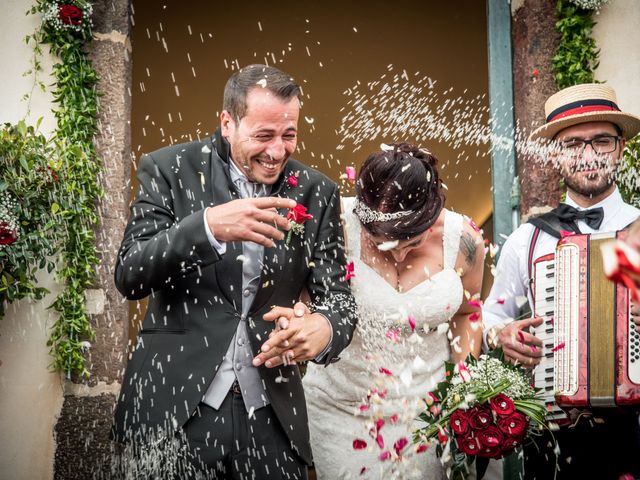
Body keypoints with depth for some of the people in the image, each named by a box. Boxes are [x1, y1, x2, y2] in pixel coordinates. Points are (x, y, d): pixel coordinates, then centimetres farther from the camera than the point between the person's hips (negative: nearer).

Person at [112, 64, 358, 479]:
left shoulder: (316, 192, 2)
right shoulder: (170, 169, -5)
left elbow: (338, 296, 1)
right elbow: (129, 278, -12)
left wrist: (324, 328, -24)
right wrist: (207, 226, -30)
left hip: (270, 413, 2)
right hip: (174, 408, -2)